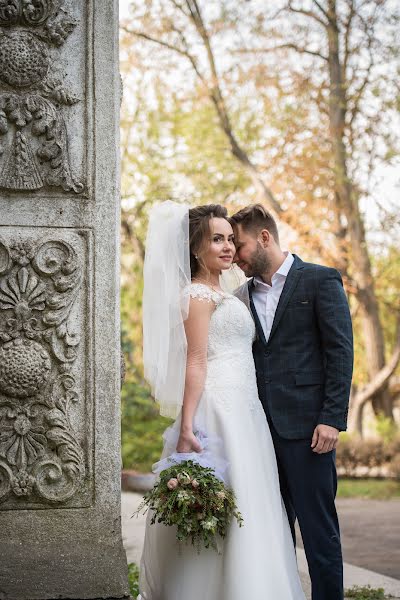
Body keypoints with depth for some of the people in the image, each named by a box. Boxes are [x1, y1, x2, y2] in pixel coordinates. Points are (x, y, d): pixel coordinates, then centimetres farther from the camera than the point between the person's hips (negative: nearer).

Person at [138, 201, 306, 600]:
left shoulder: (217, 295, 21)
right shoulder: (199, 293, -8)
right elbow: (196, 362, -16)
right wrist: (186, 428, -21)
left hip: (240, 409, 10)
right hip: (220, 410, -10)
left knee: (236, 509, 9)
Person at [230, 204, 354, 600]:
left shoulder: (320, 281, 0)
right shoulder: (243, 295, 15)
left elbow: (341, 352, -5)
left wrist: (332, 419, -13)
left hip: (305, 425, -5)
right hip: (260, 429, 5)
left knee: (318, 526, -1)